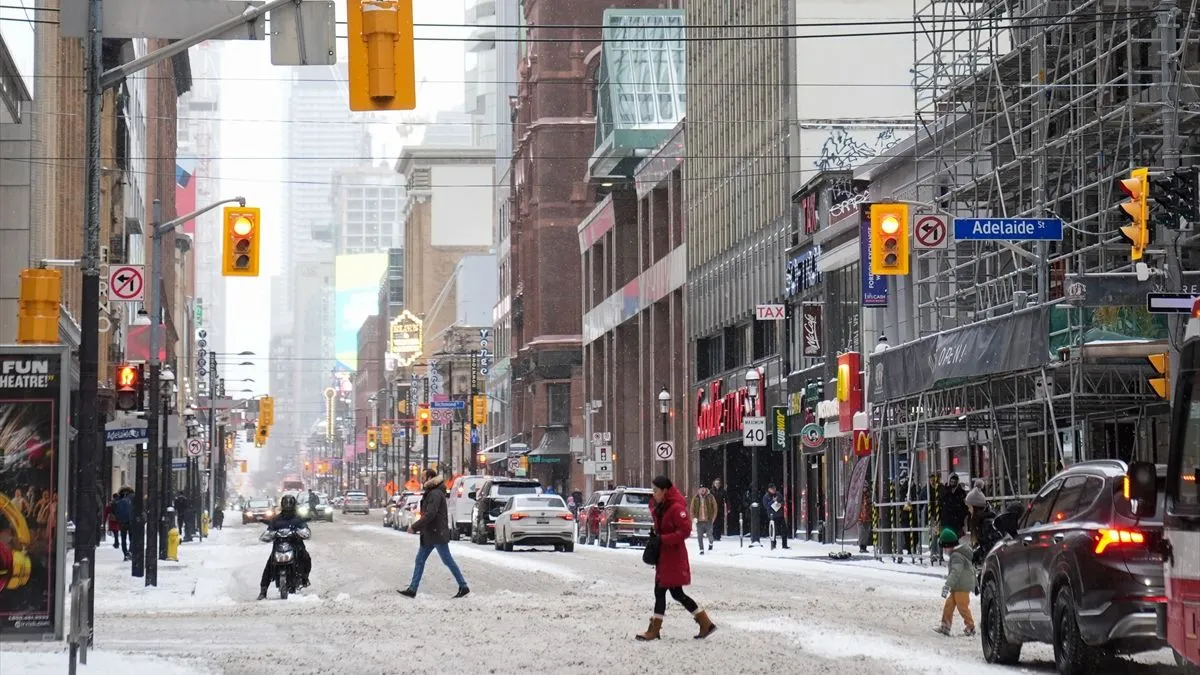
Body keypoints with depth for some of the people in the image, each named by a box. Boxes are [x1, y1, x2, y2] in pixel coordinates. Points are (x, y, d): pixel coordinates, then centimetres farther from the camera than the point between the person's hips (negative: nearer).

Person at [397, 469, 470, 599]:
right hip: (429, 535, 10)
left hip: (437, 535, -10)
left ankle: (463, 587, 5)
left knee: (448, 561, -3)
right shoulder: (430, 493, 12)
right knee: (420, 560, 8)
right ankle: (412, 589, 9)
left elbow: (430, 514, -25)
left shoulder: (435, 494, -19)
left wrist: (414, 527, -22)